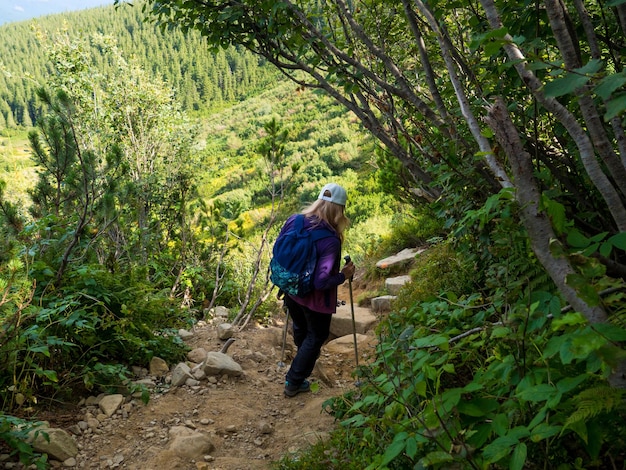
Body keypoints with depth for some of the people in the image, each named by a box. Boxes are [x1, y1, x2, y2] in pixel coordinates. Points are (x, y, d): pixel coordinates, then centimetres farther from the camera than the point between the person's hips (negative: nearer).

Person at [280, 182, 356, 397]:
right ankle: (294, 382, 27)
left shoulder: (294, 221, -14)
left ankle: (304, 359, 63)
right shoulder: (330, 240, -32)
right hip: (315, 299, -6)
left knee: (300, 329, 33)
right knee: (316, 337, 21)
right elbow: (321, 282, -32)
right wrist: (344, 275, -15)